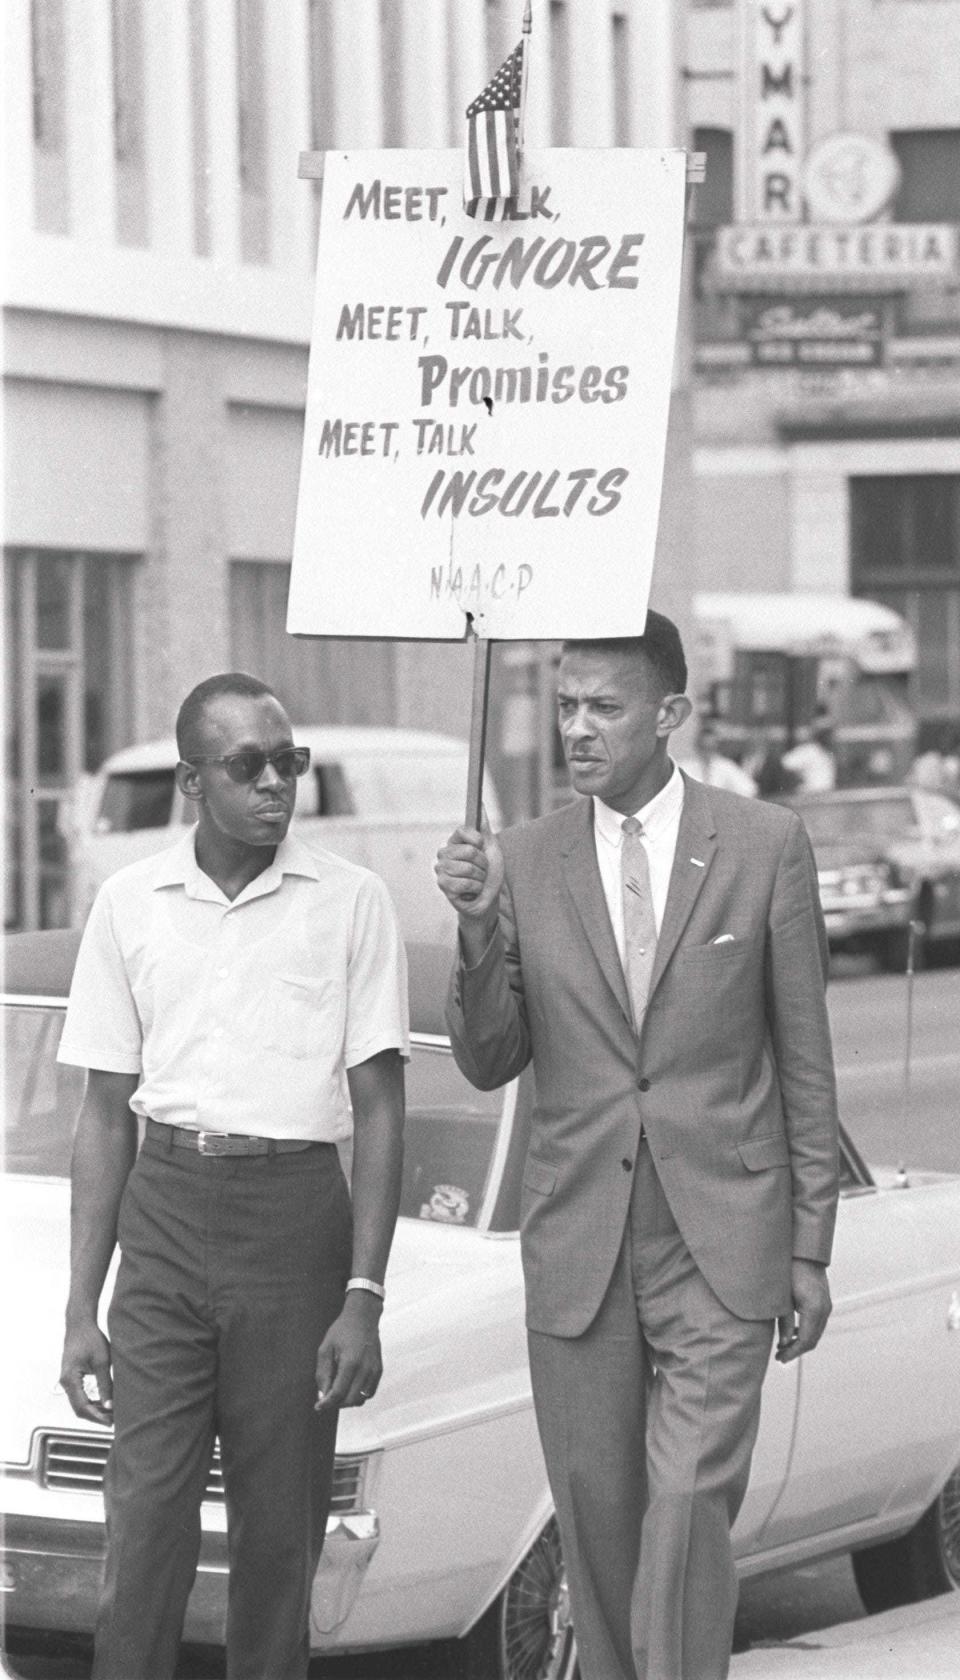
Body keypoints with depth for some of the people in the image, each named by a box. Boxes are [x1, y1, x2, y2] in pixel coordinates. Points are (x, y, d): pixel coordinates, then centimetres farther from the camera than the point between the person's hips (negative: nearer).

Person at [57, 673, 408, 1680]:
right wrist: (81, 1309, 6)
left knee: (279, 1538, 4)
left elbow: (379, 1109, 0)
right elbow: (107, 1116, 10)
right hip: (165, 1215, 1)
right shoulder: (129, 905, 6)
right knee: (144, 1529, -5)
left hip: (297, 1217, -1)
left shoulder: (350, 904, 1)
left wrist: (364, 1296, -7)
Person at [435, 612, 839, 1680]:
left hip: (721, 1247, -2)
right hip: (579, 1249, 3)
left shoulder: (766, 847, -1)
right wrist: (479, 931, -12)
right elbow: (488, 1064, 5)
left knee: (689, 1502, -13)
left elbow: (805, 1062, 4)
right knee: (595, 1515, 9)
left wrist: (811, 1250, 3)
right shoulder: (523, 861, 3)